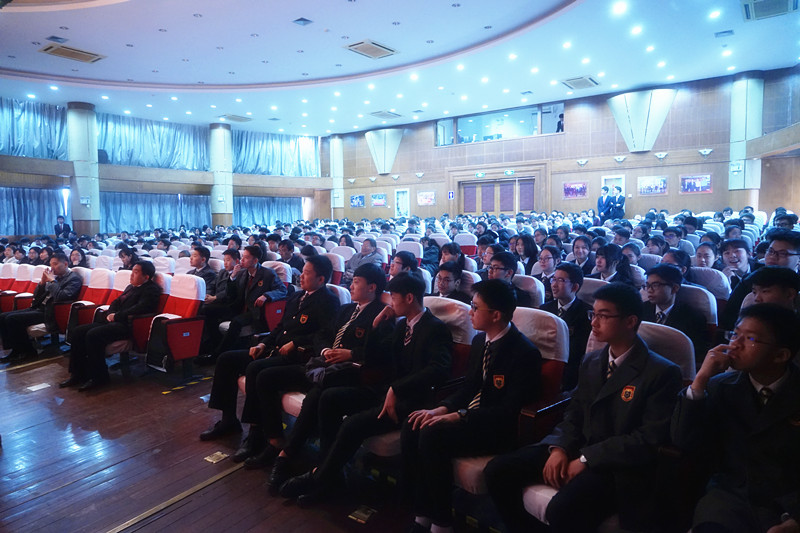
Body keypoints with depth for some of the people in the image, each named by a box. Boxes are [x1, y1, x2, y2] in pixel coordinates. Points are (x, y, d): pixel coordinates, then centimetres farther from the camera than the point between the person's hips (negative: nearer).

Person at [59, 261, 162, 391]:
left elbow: (140, 308, -19)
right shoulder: (130, 287, 23)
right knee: (78, 332, -1)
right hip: (113, 321, 10)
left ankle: (99, 378, -15)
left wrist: (117, 316, -14)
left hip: (127, 325, -10)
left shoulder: (151, 289, -6)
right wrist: (110, 314, 4)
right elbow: (117, 302, 26)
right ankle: (78, 374, 4)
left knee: (93, 335, -27)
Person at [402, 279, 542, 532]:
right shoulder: (479, 340, 7)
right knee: (412, 427, -13)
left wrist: (458, 416, -26)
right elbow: (469, 387, 11)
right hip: (469, 416, 8)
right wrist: (442, 409, -8)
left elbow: (510, 410, -22)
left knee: (432, 435, -27)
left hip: (498, 428, -8)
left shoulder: (525, 352, -18)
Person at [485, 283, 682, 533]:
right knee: (497, 470, -8)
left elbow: (649, 440, -15)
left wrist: (587, 458, -18)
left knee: (562, 510, -34)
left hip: (619, 465, -6)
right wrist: (560, 448, -6)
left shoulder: (662, 373, -9)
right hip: (578, 450, 7)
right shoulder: (590, 361, 14)